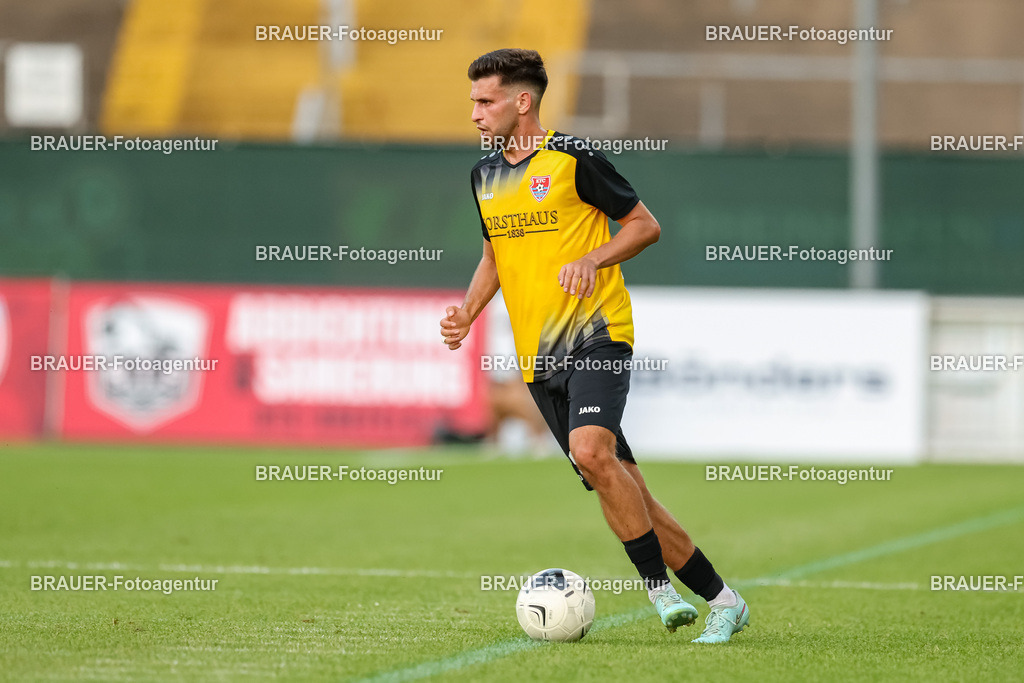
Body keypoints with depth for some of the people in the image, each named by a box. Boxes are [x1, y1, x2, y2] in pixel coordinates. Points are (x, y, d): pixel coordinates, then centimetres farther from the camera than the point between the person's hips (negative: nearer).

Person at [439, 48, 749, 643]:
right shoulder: (484, 176, 13)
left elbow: (645, 225, -1)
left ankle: (659, 585, -17)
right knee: (618, 488, 2)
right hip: (538, 354, 6)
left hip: (597, 333, -6)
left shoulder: (574, 159, -7)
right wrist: (467, 313, 10)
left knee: (591, 450, -29)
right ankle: (721, 601, 9)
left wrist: (591, 260, -16)